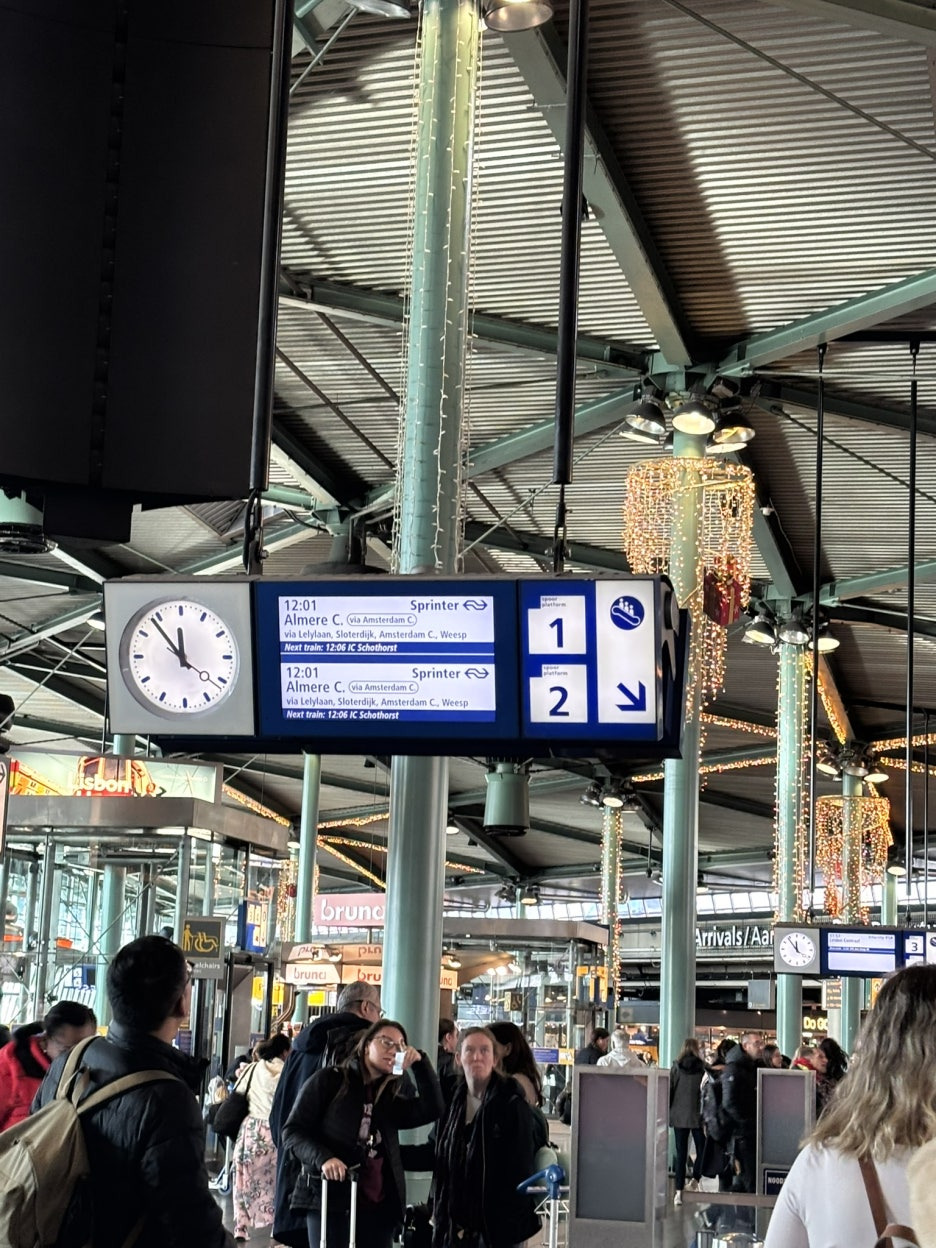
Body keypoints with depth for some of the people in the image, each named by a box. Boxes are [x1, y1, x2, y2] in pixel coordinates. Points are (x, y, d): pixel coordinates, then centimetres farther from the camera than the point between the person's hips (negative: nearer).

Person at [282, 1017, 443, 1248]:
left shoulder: (394, 1093, 16)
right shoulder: (329, 1080, 3)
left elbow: (432, 1110, 1)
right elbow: (293, 1131, -1)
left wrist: (420, 1063, -5)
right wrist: (323, 1158, -19)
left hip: (379, 1203, 5)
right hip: (330, 1197, -4)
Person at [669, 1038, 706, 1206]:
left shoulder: (676, 1067, 0)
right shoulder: (703, 1068, -5)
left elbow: (668, 1091, 2)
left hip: (679, 1116, 2)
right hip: (697, 1116, -2)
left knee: (681, 1154, 4)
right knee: (701, 1150, 13)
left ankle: (679, 1191, 1)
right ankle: (695, 1179, -4)